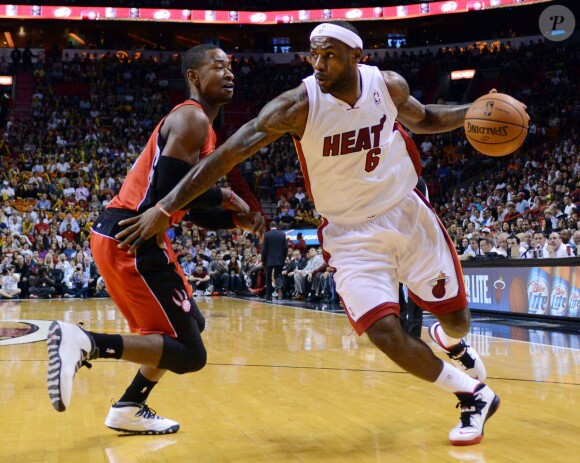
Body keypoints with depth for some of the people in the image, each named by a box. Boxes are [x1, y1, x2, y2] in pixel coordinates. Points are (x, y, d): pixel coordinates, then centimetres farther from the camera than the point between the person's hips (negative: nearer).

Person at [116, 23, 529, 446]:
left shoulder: (389, 85, -11)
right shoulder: (299, 105, -22)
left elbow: (422, 119, 13)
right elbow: (227, 154, -26)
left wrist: (470, 114, -7)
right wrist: (166, 208, -31)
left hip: (407, 214, 3)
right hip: (352, 233, -3)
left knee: (456, 316, 12)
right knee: (385, 333, -18)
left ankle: (450, 340, 54)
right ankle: (474, 395, 7)